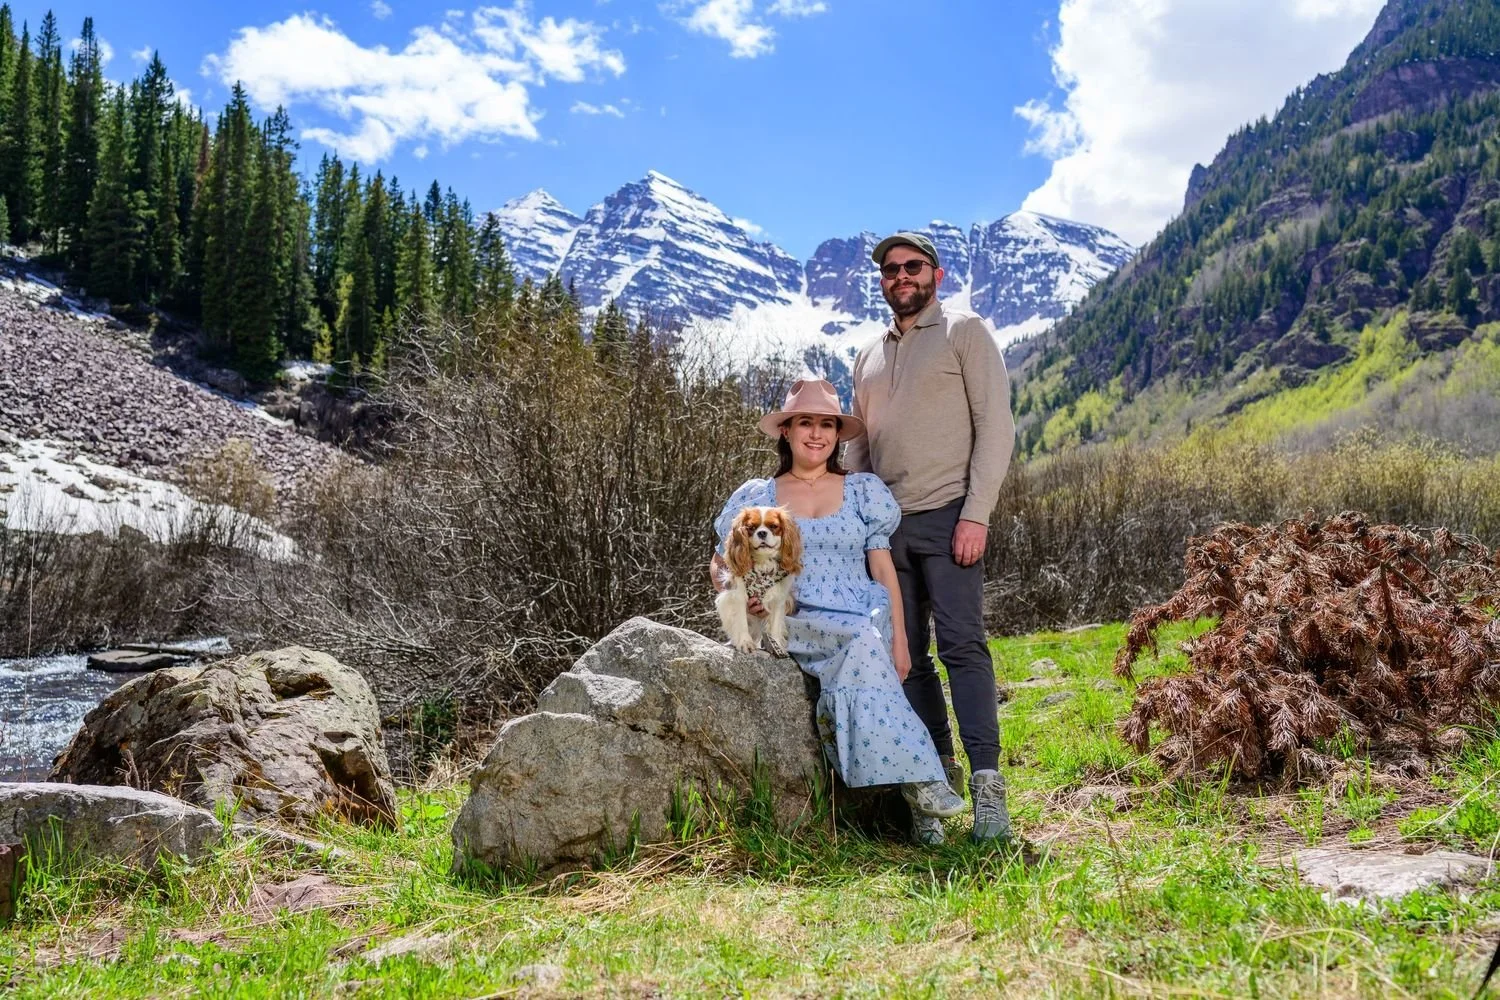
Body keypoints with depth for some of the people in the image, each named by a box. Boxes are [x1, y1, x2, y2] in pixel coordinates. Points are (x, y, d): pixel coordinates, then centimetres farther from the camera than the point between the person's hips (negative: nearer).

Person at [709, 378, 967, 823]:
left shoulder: (863, 490, 12)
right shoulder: (757, 496, 11)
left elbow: (883, 568, 6)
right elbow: (719, 563, 13)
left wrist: (899, 638, -5)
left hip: (865, 617, 1)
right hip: (796, 621, -1)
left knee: (866, 645, -37)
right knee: (864, 640, -33)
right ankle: (913, 774, -33)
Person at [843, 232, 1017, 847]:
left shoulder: (965, 332, 4)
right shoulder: (869, 357, 21)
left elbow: (996, 425, -4)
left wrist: (976, 514, -14)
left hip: (946, 514, -5)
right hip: (884, 521, 6)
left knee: (963, 645, -12)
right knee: (907, 654, 3)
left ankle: (986, 784, -11)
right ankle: (937, 775, 8)